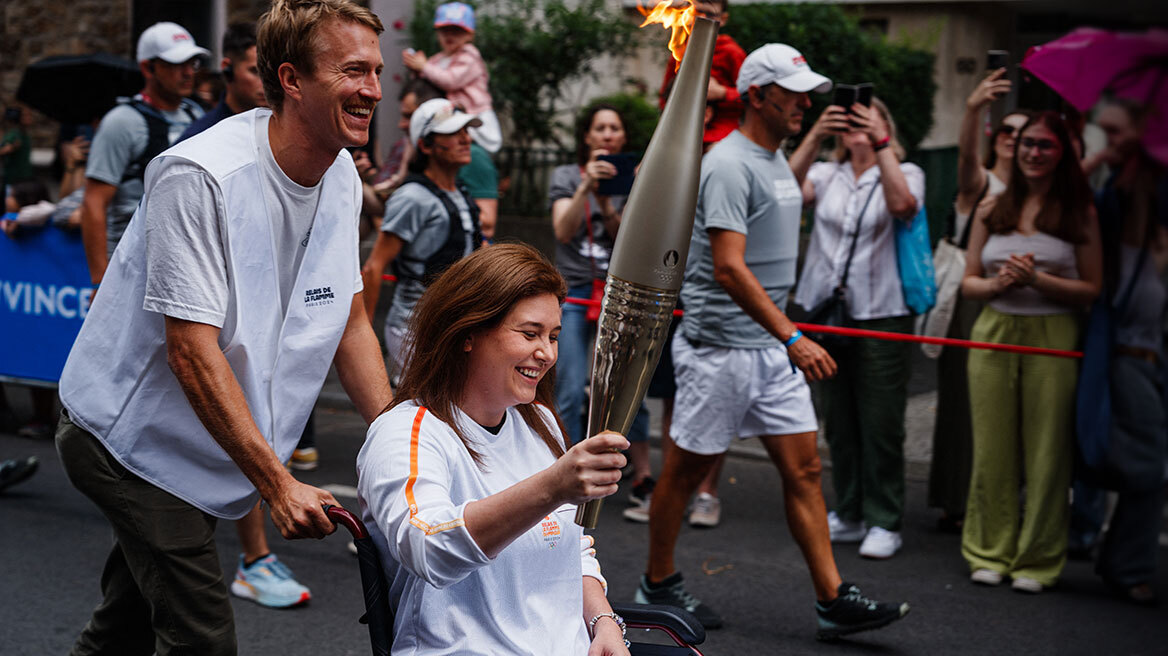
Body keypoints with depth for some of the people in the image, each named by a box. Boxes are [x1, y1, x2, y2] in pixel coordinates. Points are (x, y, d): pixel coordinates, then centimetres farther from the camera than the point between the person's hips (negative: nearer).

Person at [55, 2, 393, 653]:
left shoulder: (342, 177, -1)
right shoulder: (199, 177, -26)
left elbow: (350, 320, 6)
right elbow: (192, 350, -28)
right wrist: (277, 484, -29)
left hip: (207, 451, 8)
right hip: (136, 439, -8)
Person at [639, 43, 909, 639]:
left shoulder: (778, 161, 13)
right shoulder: (729, 165, -17)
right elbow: (728, 267, -25)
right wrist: (791, 336, -30)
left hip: (771, 345, 9)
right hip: (720, 347, -9)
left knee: (803, 469, 4)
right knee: (686, 469, 6)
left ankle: (834, 600, 6)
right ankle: (658, 584, 22)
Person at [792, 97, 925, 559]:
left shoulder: (905, 173, 5)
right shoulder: (826, 175, 11)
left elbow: (903, 205, -18)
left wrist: (880, 143, -20)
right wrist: (815, 136, -18)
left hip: (882, 316, -3)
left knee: (881, 424, -4)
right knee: (838, 421, 10)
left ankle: (884, 522, 6)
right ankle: (849, 514, 21)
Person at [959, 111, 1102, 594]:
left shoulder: (1079, 213, 3)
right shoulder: (992, 209, 11)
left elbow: (1092, 289, -1)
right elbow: (968, 282, 13)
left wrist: (1037, 279, -13)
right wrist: (999, 282, -8)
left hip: (1052, 338, -3)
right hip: (994, 333, 3)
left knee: (1046, 451, -1)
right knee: (992, 449, 5)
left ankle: (1038, 560, 11)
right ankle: (990, 553, 17)